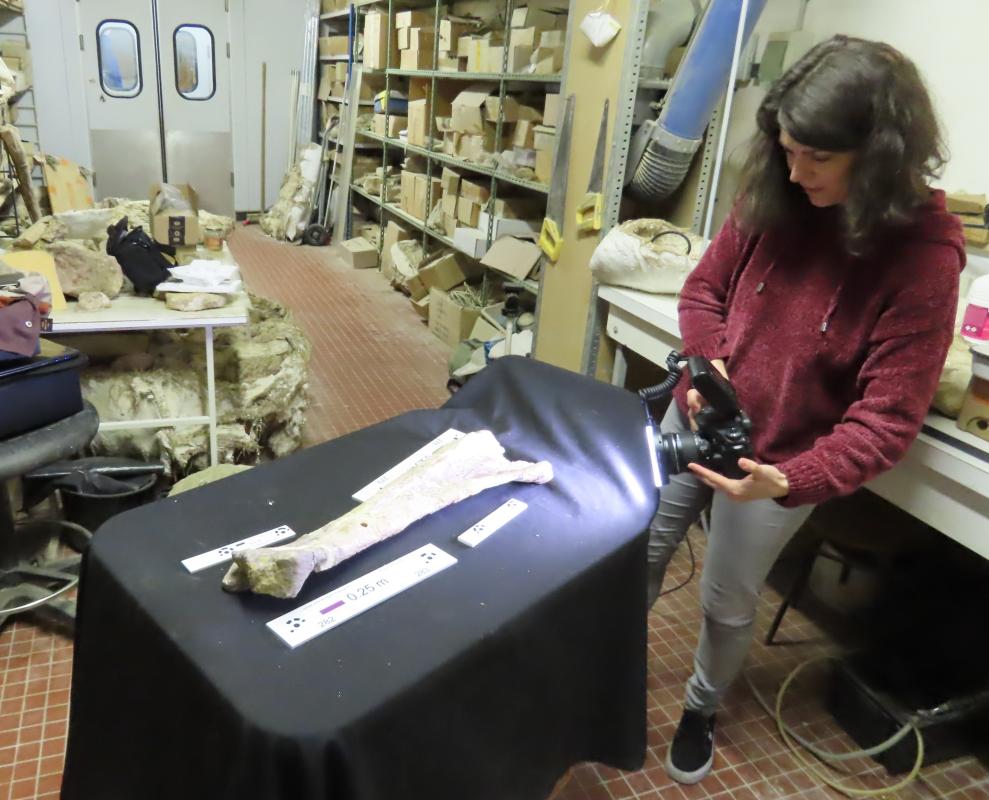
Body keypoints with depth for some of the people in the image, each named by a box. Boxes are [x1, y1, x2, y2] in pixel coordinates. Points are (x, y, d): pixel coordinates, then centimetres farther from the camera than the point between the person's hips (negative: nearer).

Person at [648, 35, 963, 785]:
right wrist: (706, 364, -17)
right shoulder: (773, 198, -10)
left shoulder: (924, 252, -20)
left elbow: (888, 417, -22)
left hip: (782, 459, -3)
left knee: (727, 603, 14)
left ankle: (702, 709, 46)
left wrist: (790, 481, -36)